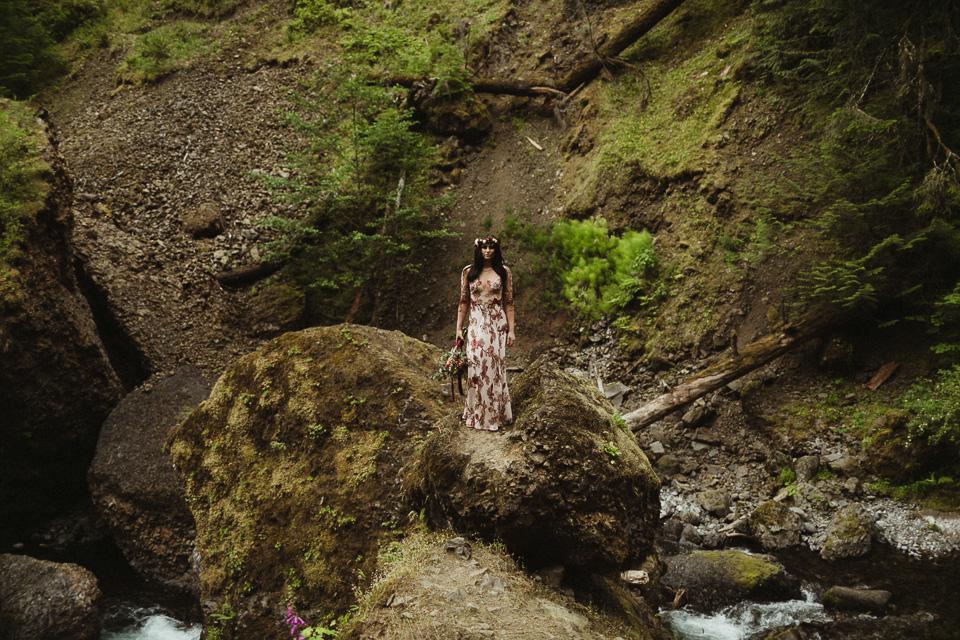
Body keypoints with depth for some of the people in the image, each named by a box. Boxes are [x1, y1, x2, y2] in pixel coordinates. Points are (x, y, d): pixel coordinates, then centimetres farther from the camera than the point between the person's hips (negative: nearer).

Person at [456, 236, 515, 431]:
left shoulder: (504, 272, 4)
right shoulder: (468, 272, 6)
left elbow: (509, 302, 4)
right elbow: (463, 301, 9)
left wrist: (511, 329, -1)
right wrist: (459, 328, 5)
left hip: (497, 325, -1)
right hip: (476, 325, 1)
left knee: (495, 367, -2)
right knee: (475, 365, -5)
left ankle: (495, 415, 8)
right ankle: (475, 415, 7)